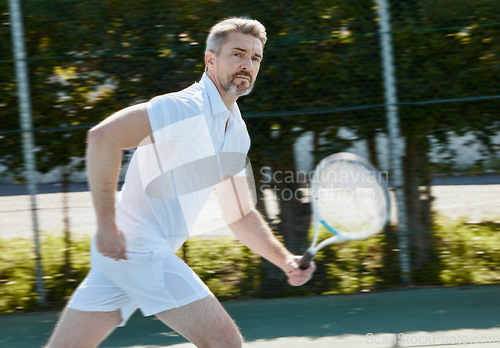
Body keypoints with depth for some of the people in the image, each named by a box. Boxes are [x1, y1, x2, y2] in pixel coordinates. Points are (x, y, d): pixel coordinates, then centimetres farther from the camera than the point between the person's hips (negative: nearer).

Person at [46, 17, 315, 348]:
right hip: (138, 250, -9)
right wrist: (107, 226, -21)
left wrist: (285, 259, 7)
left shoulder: (237, 133, 15)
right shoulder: (188, 109, -14)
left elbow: (241, 216, 21)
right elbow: (103, 136, -23)